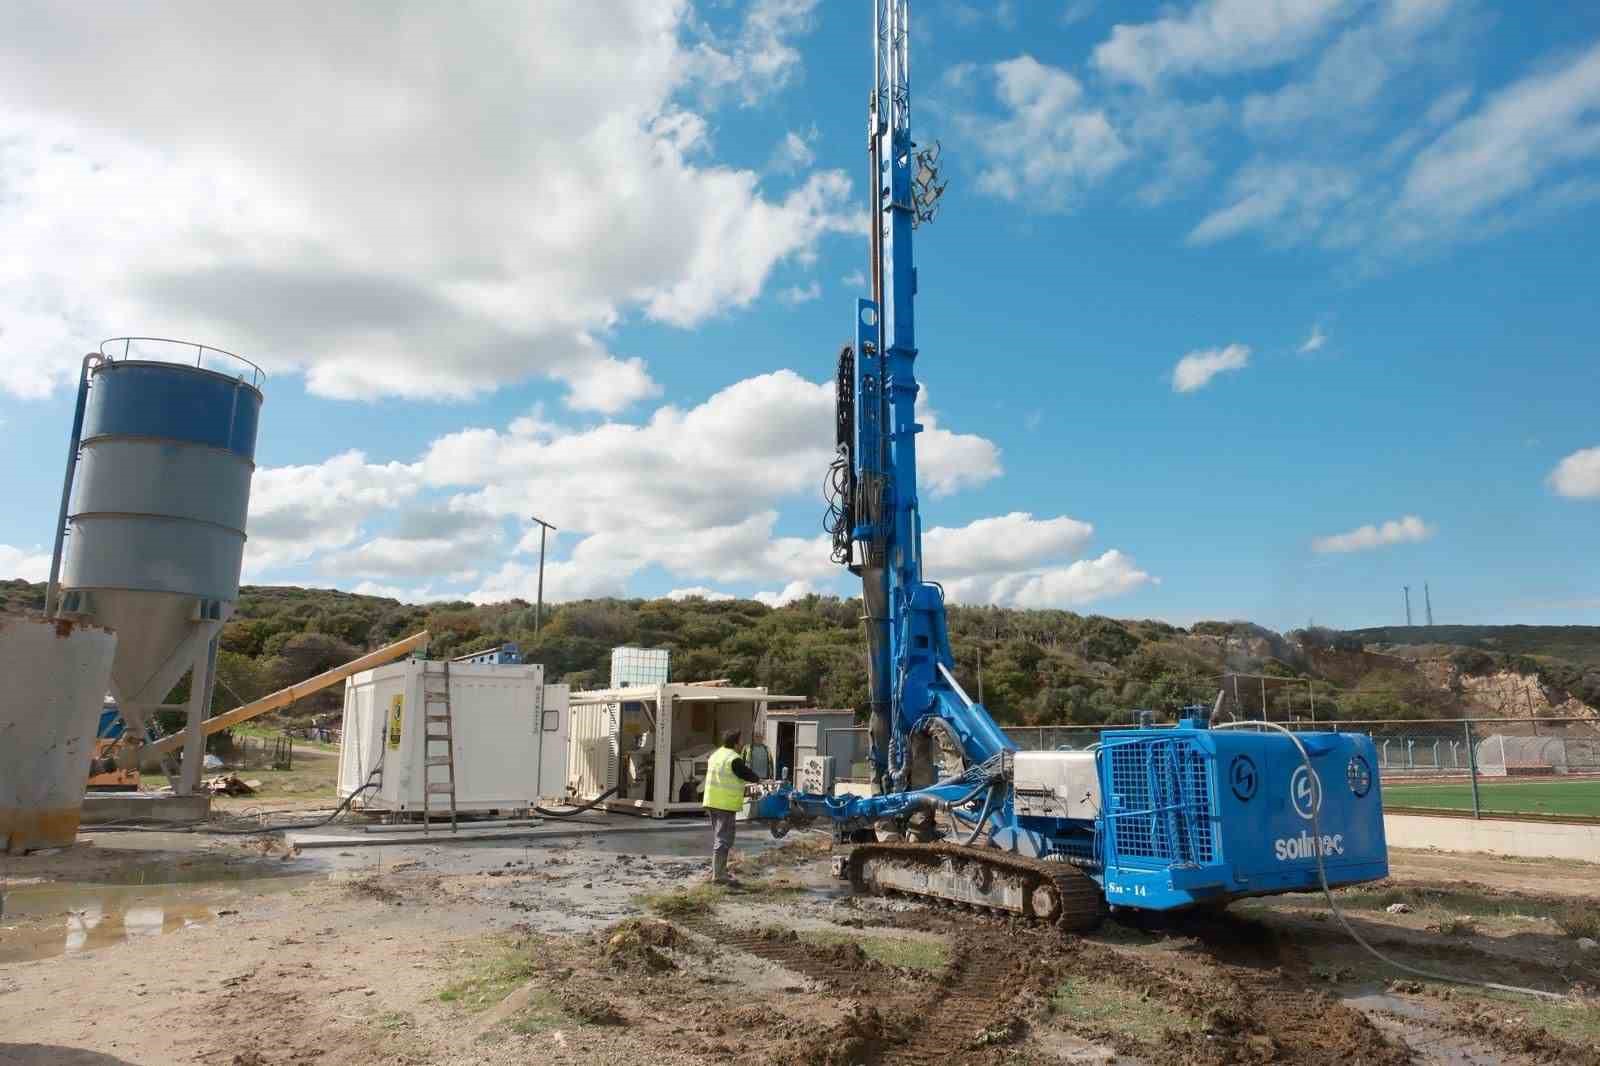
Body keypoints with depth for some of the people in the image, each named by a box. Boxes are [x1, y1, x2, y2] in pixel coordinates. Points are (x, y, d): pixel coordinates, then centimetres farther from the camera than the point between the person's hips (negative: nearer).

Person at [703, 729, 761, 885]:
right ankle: (718, 875, -7)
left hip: (711, 801, 9)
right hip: (726, 804, -9)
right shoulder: (734, 759, -15)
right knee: (724, 839, -6)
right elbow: (747, 774, -6)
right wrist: (757, 780, 16)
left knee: (717, 837, 19)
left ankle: (719, 870, 27)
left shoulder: (715, 755, 13)